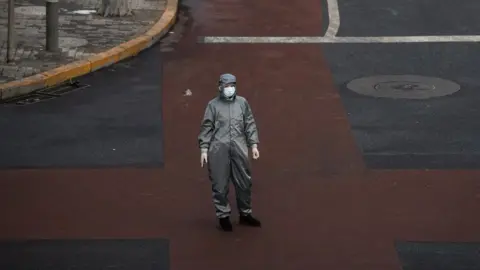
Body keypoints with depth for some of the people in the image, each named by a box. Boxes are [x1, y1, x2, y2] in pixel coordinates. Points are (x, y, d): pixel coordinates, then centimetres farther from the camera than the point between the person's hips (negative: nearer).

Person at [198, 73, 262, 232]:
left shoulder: (242, 103, 9)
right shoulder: (213, 105, 2)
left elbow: (250, 124, 12)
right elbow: (206, 128, 2)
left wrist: (254, 144, 6)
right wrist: (204, 149, -3)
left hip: (239, 148, 3)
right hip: (219, 149, -3)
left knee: (244, 183, 7)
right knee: (220, 185, 0)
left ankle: (245, 214, 22)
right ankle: (223, 216, 11)